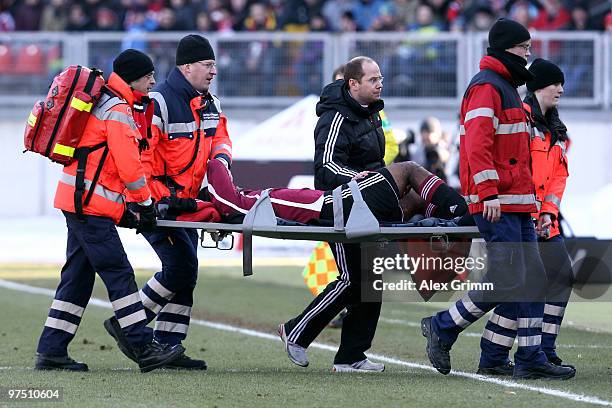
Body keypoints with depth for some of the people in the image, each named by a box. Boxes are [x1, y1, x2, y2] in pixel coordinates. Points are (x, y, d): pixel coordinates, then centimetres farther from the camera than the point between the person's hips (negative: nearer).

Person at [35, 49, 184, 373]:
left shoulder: (105, 102, 20)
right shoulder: (118, 110, -12)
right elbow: (128, 163, -16)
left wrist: (129, 201, 19)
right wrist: (144, 204, -6)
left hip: (77, 200, 10)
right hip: (90, 202, -10)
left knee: (78, 275, 10)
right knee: (118, 273, -9)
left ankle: (51, 351, 9)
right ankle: (143, 348, -10)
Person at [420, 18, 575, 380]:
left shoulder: (508, 88, 23)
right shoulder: (486, 86, -9)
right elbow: (477, 143, -20)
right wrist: (489, 192, -26)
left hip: (516, 201, 10)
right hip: (496, 202, -10)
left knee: (531, 279, 5)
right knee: (506, 280, -12)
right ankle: (443, 328, 0)